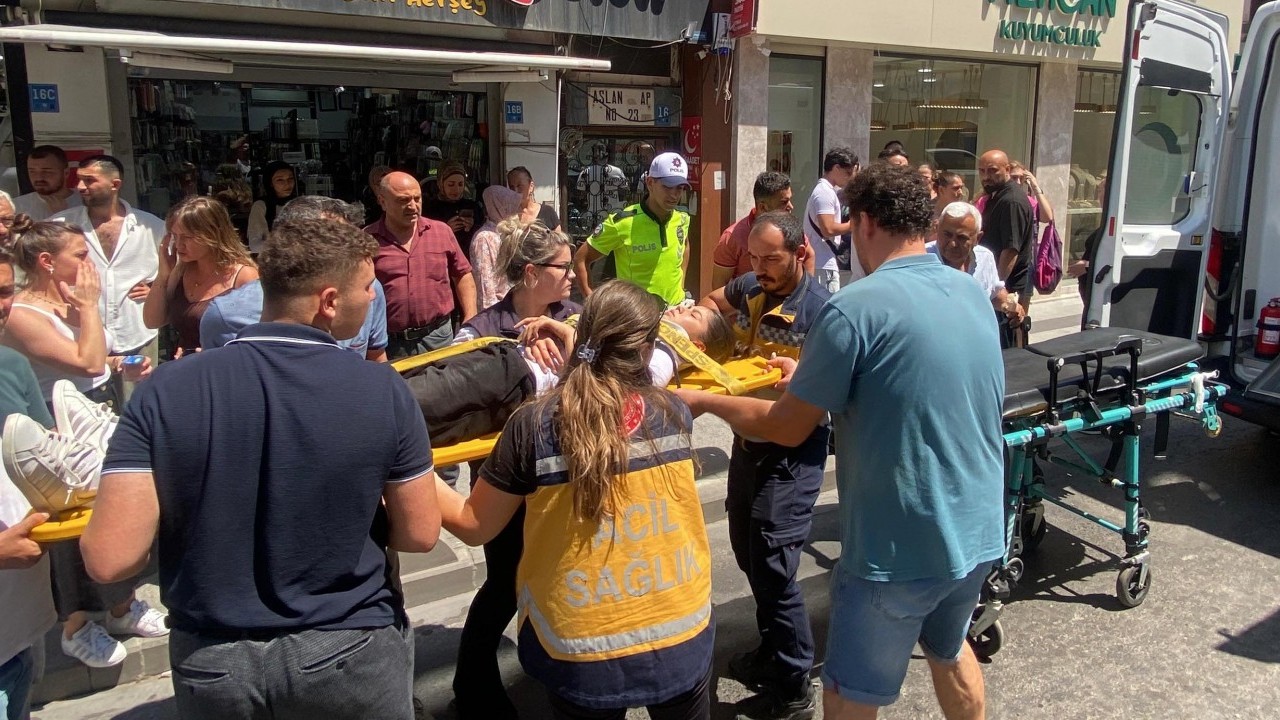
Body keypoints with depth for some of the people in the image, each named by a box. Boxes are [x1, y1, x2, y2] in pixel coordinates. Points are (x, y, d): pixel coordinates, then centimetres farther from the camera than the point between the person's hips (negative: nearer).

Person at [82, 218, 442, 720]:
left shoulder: (164, 392, -13)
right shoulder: (383, 391, -16)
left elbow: (109, 558, -15)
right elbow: (420, 534, -8)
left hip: (212, 663, 1)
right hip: (350, 653, -1)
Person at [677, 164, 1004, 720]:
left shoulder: (855, 308, -20)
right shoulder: (974, 294, 3)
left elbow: (787, 428, -13)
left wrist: (702, 401, 1)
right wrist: (815, 380, 20)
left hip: (902, 548, -7)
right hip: (977, 533, 7)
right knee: (949, 650, 31)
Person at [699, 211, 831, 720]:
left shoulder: (820, 310, -19)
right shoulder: (749, 288, 0)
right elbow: (712, 303, 22)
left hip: (793, 451, -8)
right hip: (748, 439, 8)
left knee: (772, 565, -7)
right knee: (746, 552, 18)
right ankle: (771, 651, 39)